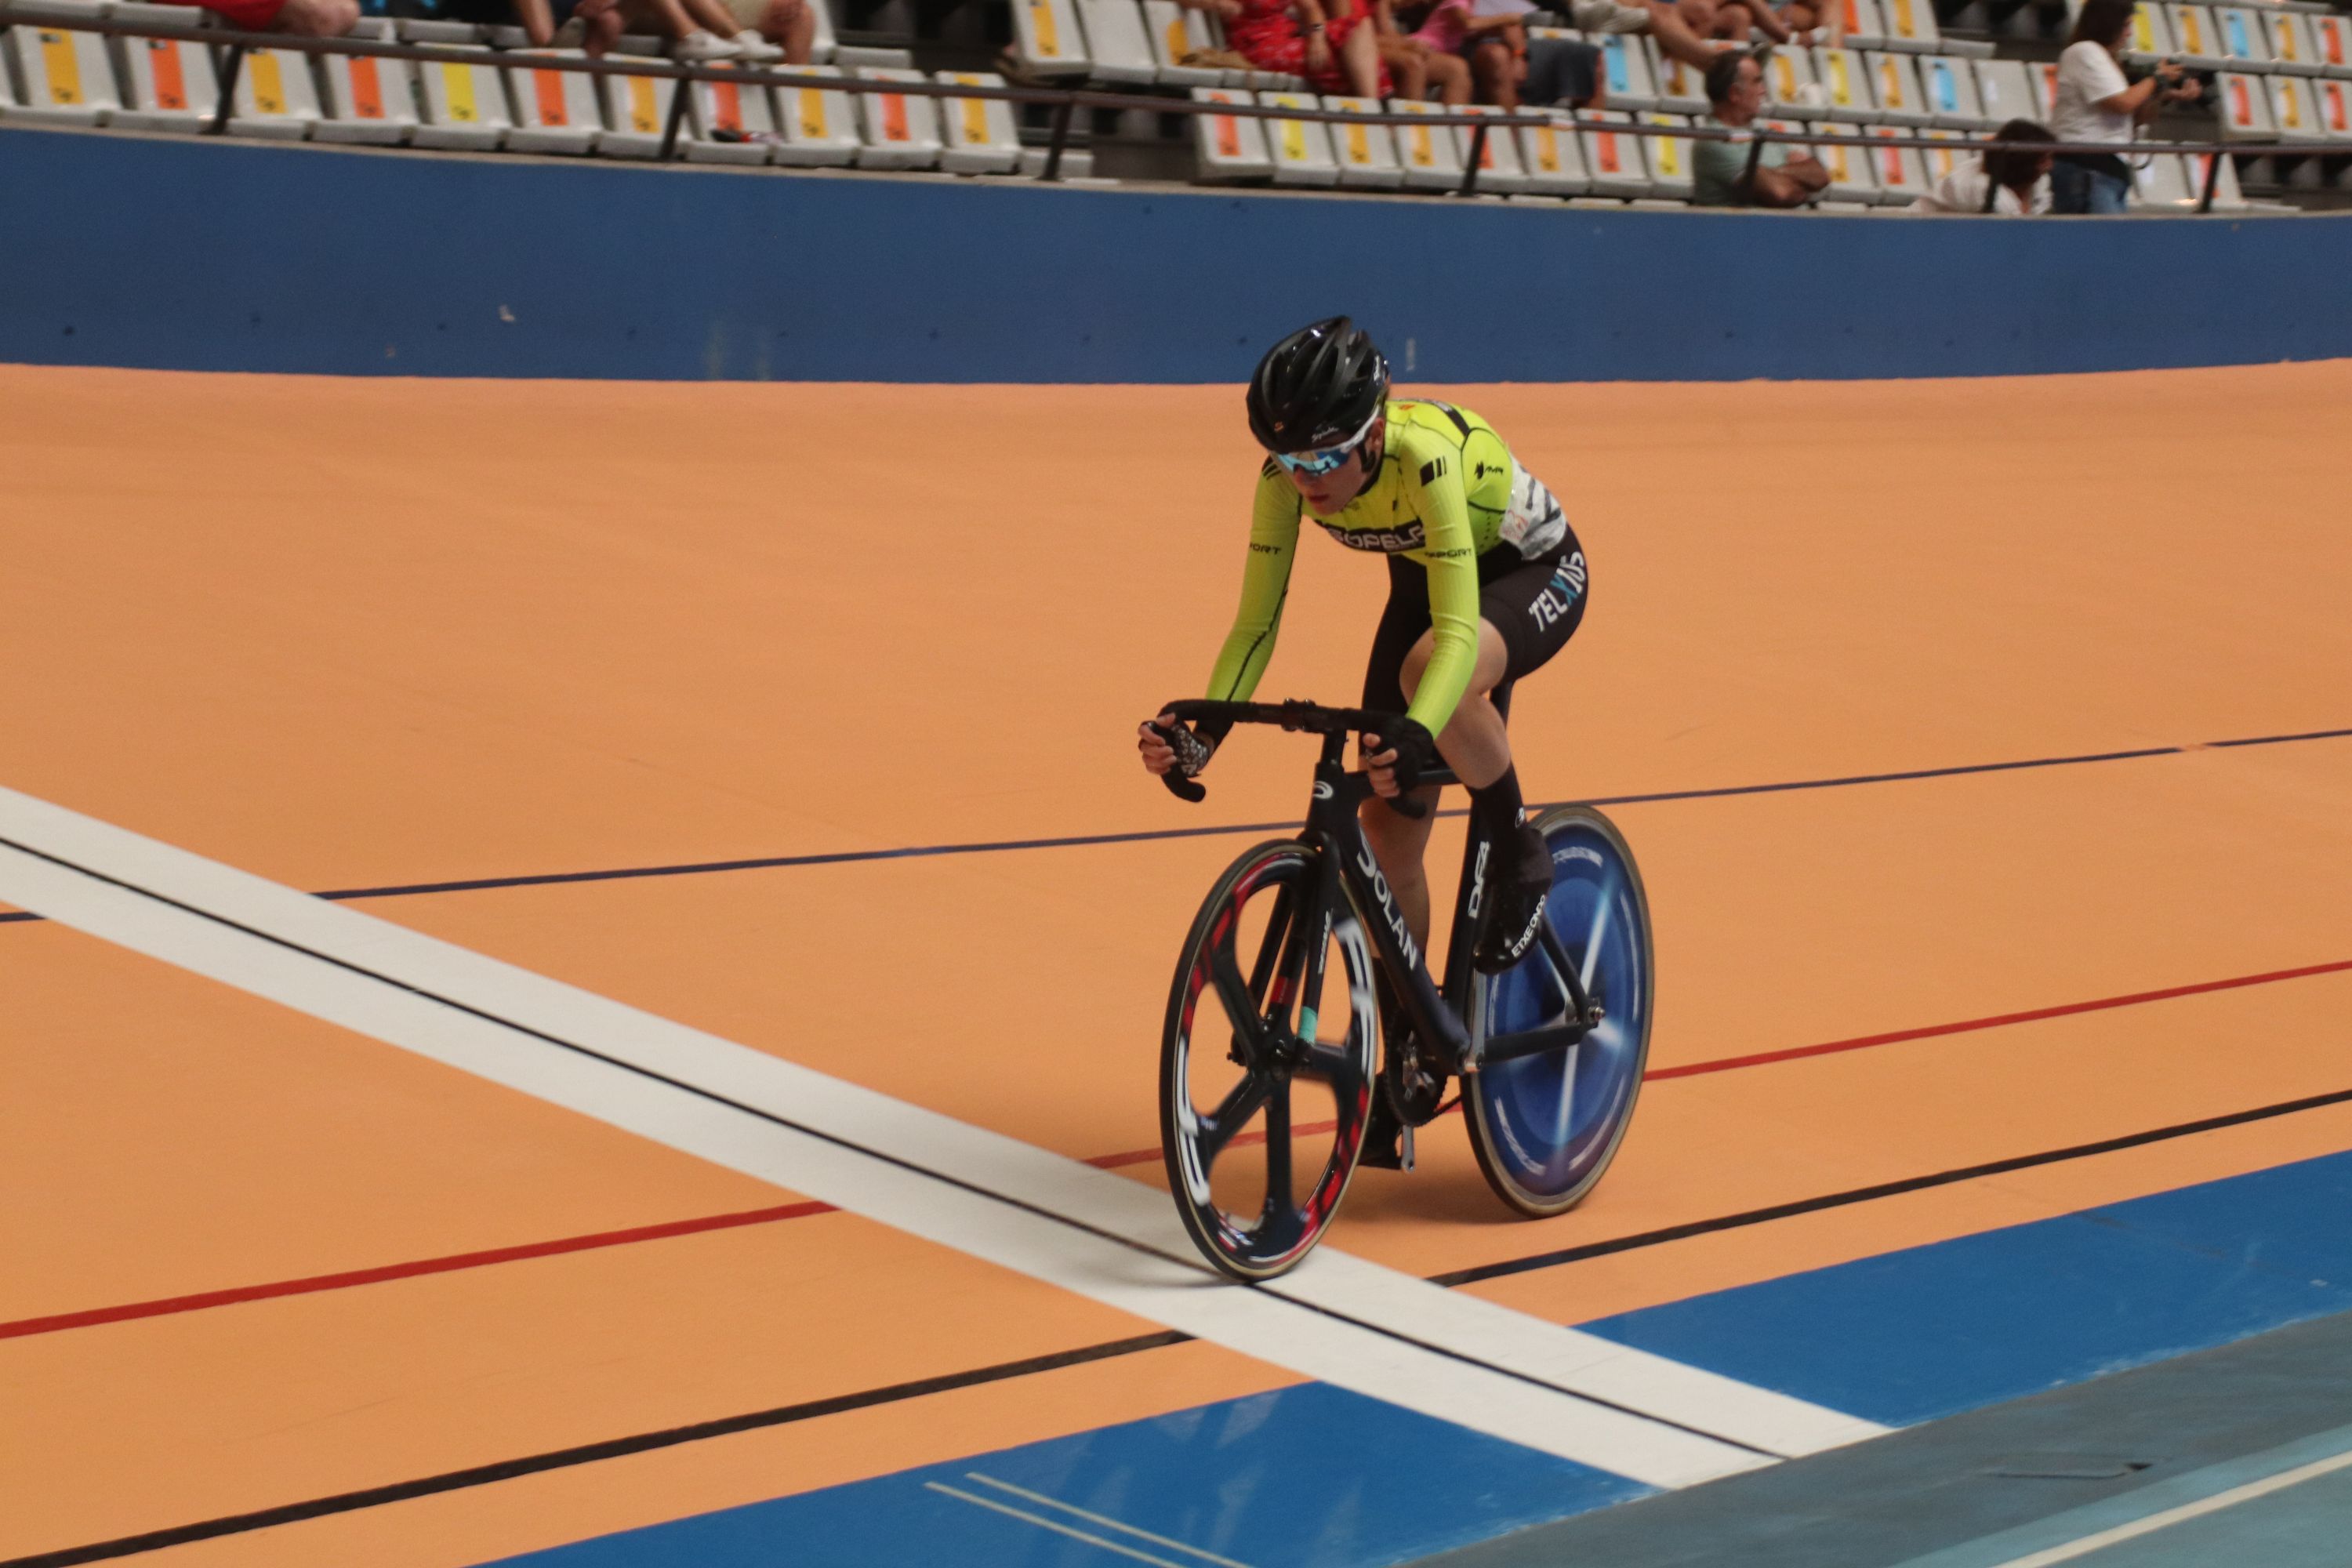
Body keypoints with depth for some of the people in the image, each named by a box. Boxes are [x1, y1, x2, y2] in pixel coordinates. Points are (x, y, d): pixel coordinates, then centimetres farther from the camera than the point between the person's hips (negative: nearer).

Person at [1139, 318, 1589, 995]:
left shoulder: (1423, 457, -40)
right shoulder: (1287, 476, -24)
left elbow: (1457, 632, -46)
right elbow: (1256, 625, -20)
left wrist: (1417, 735, -63)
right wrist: (1202, 736, -36)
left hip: (1532, 572, -6)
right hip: (1422, 578, 6)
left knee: (1431, 668, -40)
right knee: (1387, 833, -2)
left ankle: (1518, 848, -15)